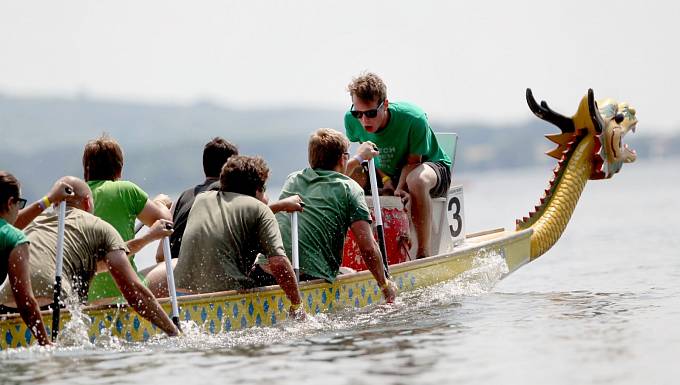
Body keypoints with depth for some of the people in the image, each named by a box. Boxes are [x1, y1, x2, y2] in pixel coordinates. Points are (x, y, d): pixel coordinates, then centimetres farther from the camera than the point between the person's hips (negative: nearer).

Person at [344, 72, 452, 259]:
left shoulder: (414, 119, -31)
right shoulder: (351, 120, -18)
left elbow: (412, 162, -20)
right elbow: (367, 153, -1)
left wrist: (400, 188, -36)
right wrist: (385, 179, -17)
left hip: (431, 166, -5)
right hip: (387, 172, 5)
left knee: (417, 180, -42)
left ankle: (424, 253, -33)